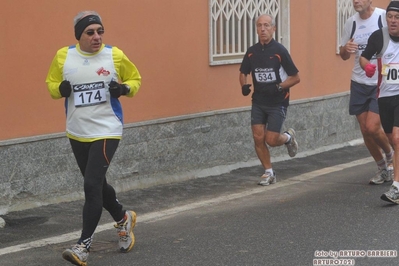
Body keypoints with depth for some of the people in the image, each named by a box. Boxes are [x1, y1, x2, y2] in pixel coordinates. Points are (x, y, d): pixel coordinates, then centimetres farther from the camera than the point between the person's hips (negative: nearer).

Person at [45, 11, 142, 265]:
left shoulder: (115, 56, -8)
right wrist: (60, 88, -13)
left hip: (106, 131, -4)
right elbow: (51, 83, 10)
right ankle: (123, 218, 46)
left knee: (92, 184, -14)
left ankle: (85, 245, -8)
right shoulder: (63, 56, -3)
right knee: (96, 183, 18)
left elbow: (135, 79, 5)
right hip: (77, 133, 4)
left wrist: (124, 88, -16)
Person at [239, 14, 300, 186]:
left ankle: (288, 137, 29)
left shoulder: (279, 51, -13)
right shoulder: (251, 52, 1)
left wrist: (279, 87, -22)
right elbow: (243, 73, 16)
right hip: (258, 102, 4)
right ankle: (268, 173, 14)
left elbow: (295, 77, -9)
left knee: (271, 140, -7)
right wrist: (244, 85, -5)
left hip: (277, 102, -4)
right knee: (258, 138, -3)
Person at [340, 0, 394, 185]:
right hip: (359, 83, 5)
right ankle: (383, 169, 25)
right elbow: (343, 55, 15)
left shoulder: (385, 17, -10)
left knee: (372, 127, -13)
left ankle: (390, 155, 17)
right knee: (365, 130, 6)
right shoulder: (351, 23, 6)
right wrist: (346, 49, -9)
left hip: (382, 84, -5)